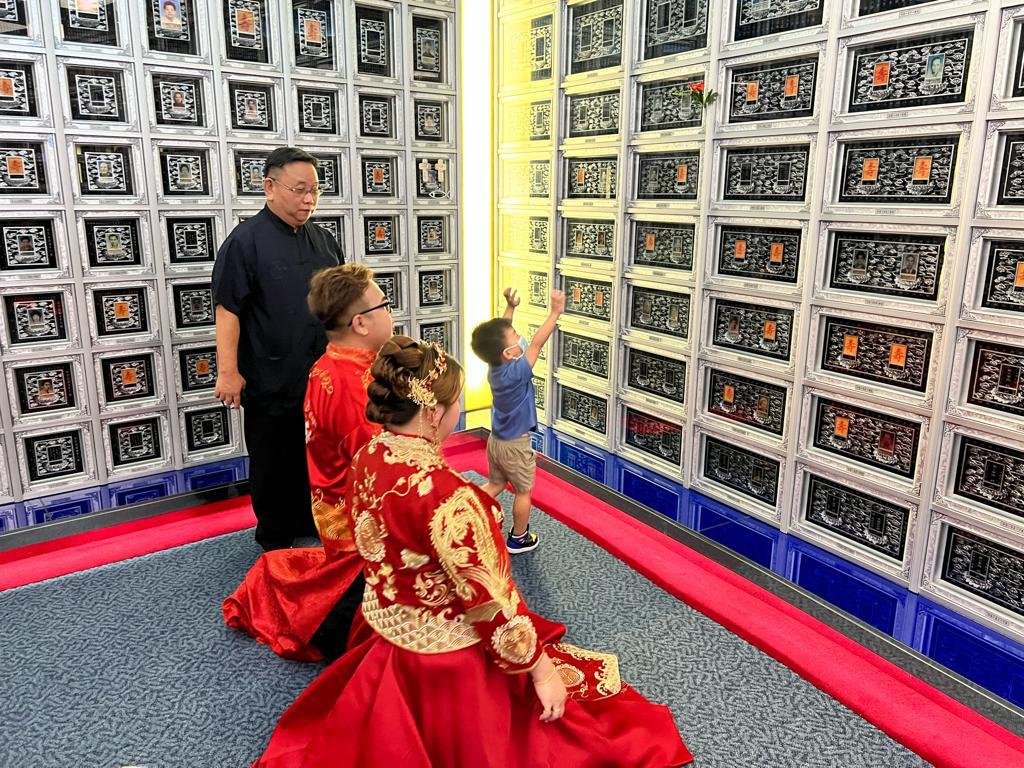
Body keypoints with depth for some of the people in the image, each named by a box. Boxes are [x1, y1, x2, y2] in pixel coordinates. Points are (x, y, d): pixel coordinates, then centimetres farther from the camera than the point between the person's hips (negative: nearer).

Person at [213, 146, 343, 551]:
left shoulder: (324, 240, 9)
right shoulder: (245, 240, -9)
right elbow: (228, 310, -13)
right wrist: (228, 370, -17)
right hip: (272, 382, -5)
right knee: (274, 463, 10)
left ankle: (316, 525, 34)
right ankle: (275, 539, 27)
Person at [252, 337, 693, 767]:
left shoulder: (367, 459, -8)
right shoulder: (442, 492, -34)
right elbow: (488, 596, -27)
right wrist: (541, 668, -15)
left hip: (386, 630, 8)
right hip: (451, 656, -8)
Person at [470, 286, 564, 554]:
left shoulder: (494, 368, -8)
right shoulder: (516, 372, -29)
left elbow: (500, 332, 4)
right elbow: (537, 343, -29)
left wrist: (510, 307, 5)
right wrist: (555, 312, -27)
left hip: (496, 440, 7)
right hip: (515, 444, -7)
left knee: (495, 485, 23)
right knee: (524, 491, 13)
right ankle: (519, 539, 26)